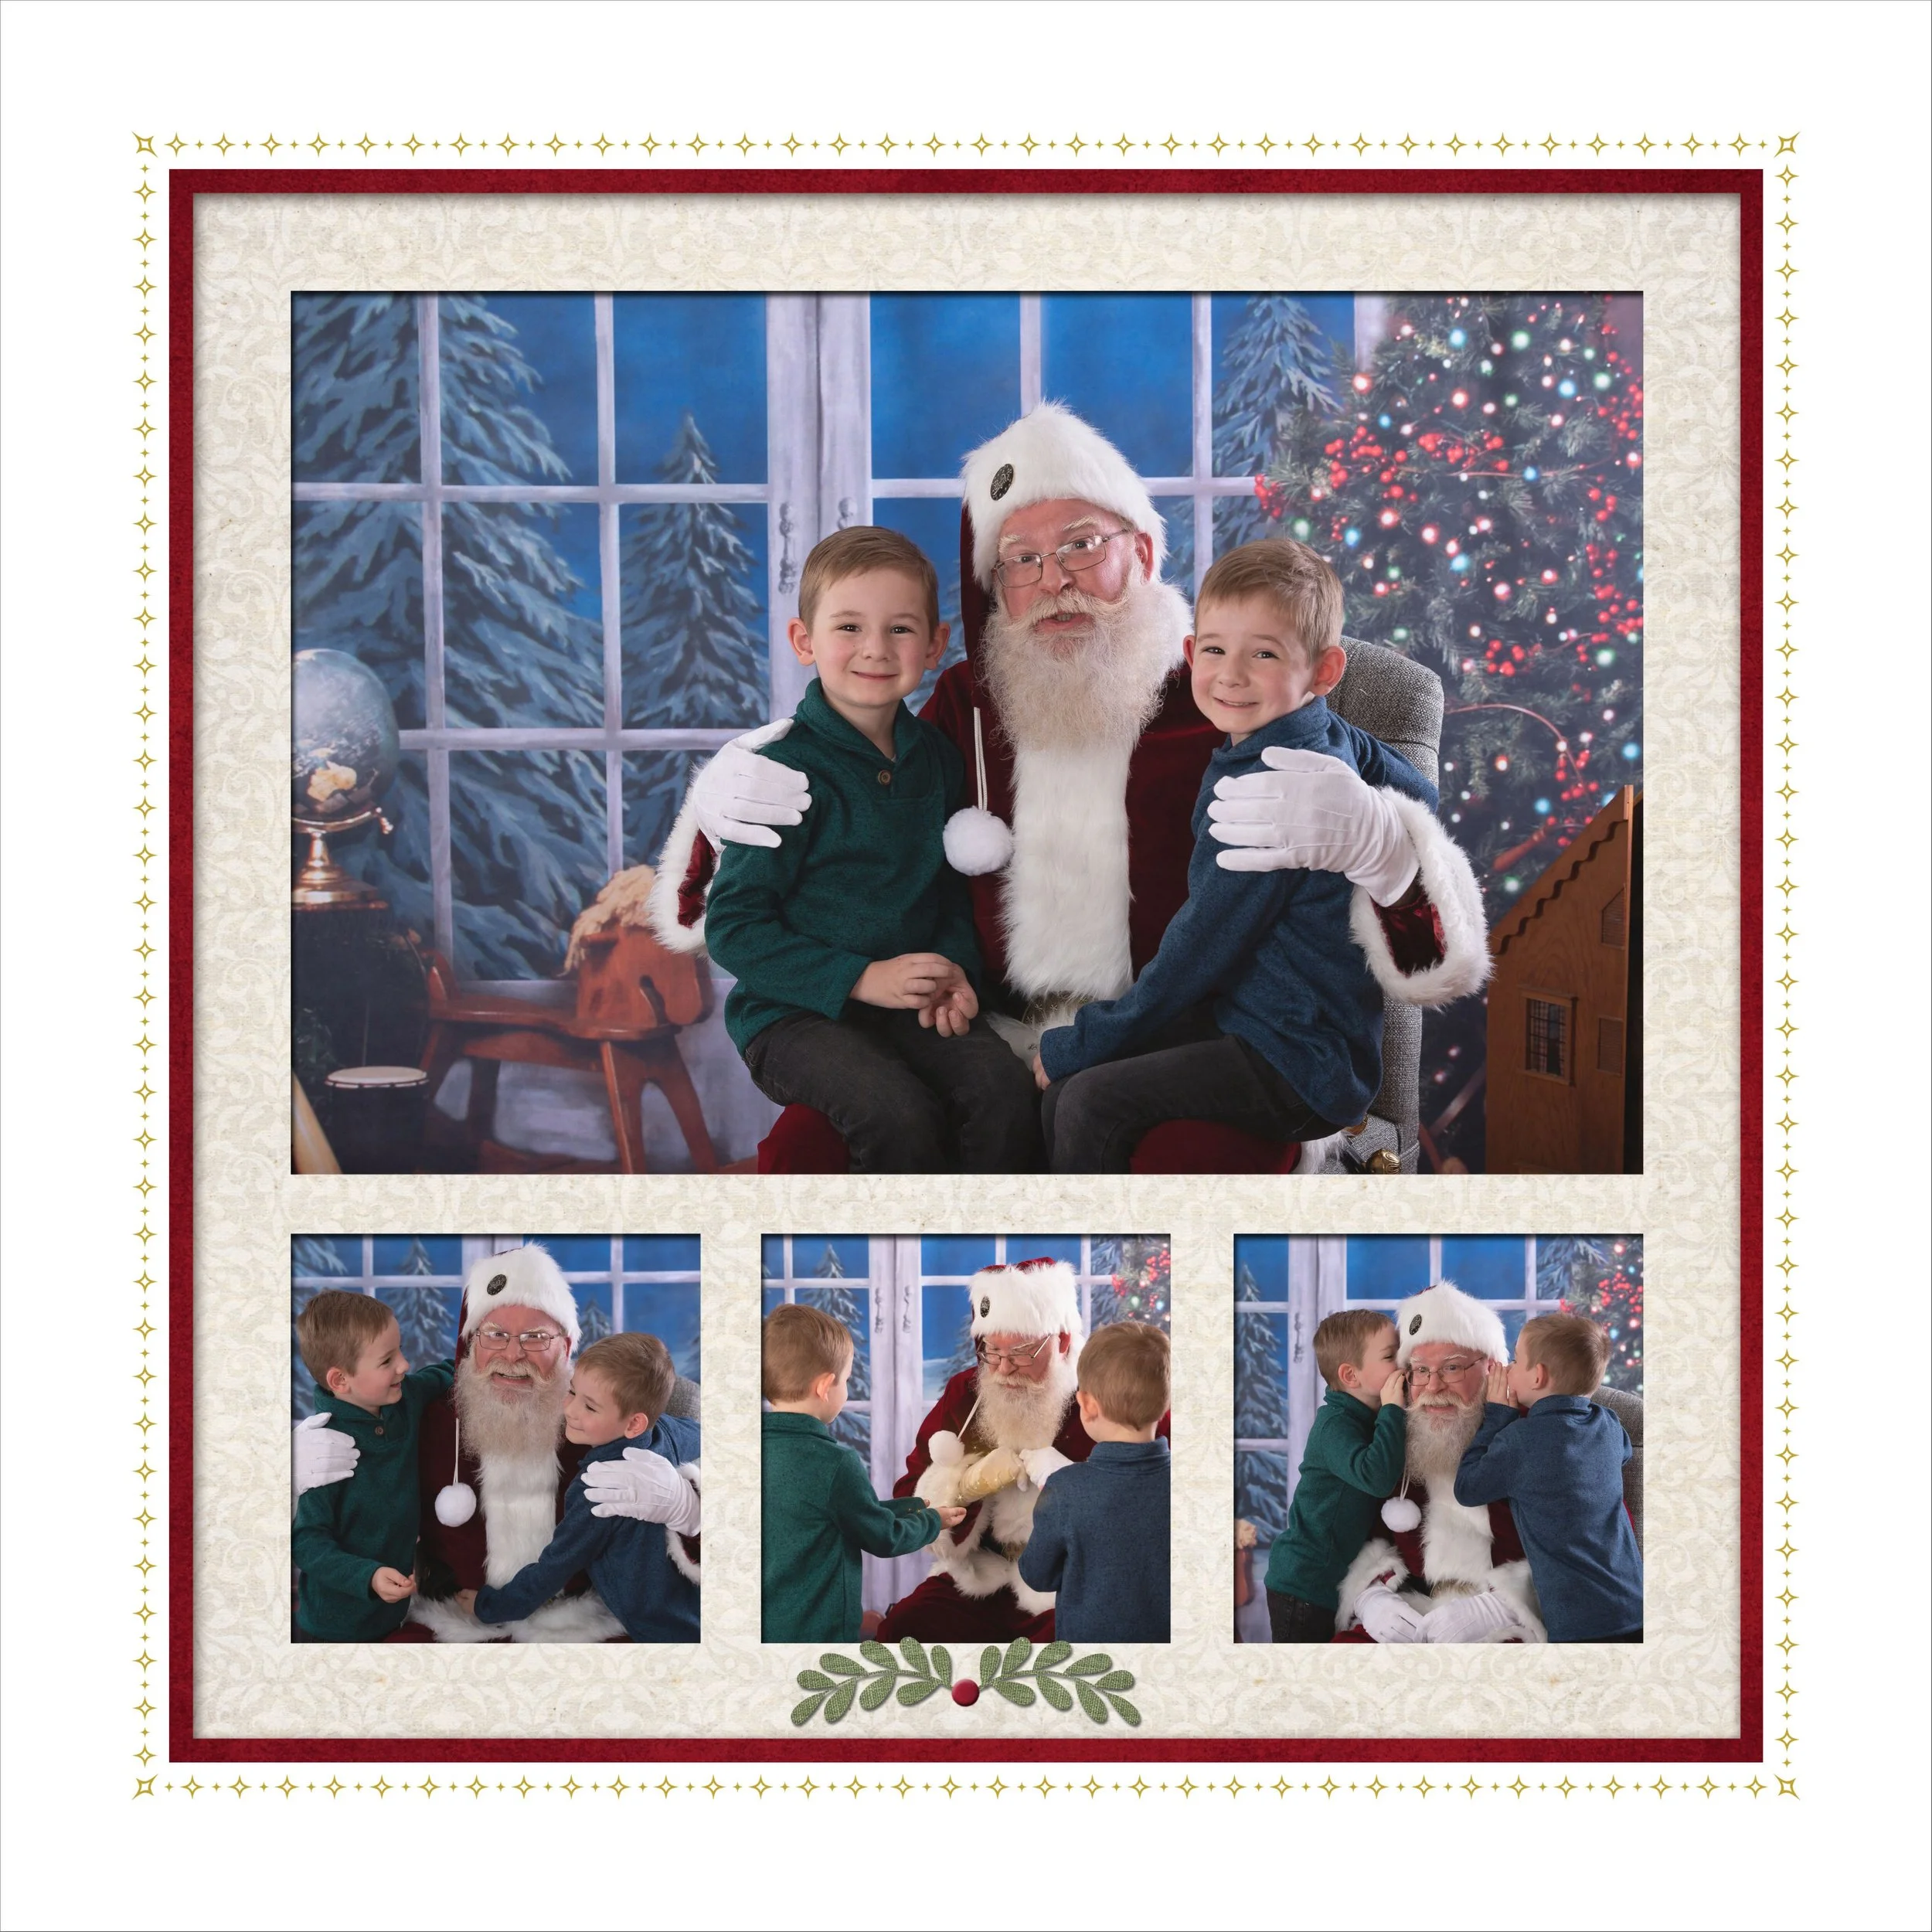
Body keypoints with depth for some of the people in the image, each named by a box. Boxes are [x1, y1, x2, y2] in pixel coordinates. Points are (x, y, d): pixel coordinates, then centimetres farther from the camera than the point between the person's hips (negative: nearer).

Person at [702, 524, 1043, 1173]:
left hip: (911, 1004, 5)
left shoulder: (934, 757, 10)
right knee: (900, 1115, -31)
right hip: (793, 1014, -5)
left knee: (1004, 1094, -22)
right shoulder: (784, 769, -10)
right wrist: (862, 979, -17)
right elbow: (732, 927, -11)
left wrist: (955, 969, 0)